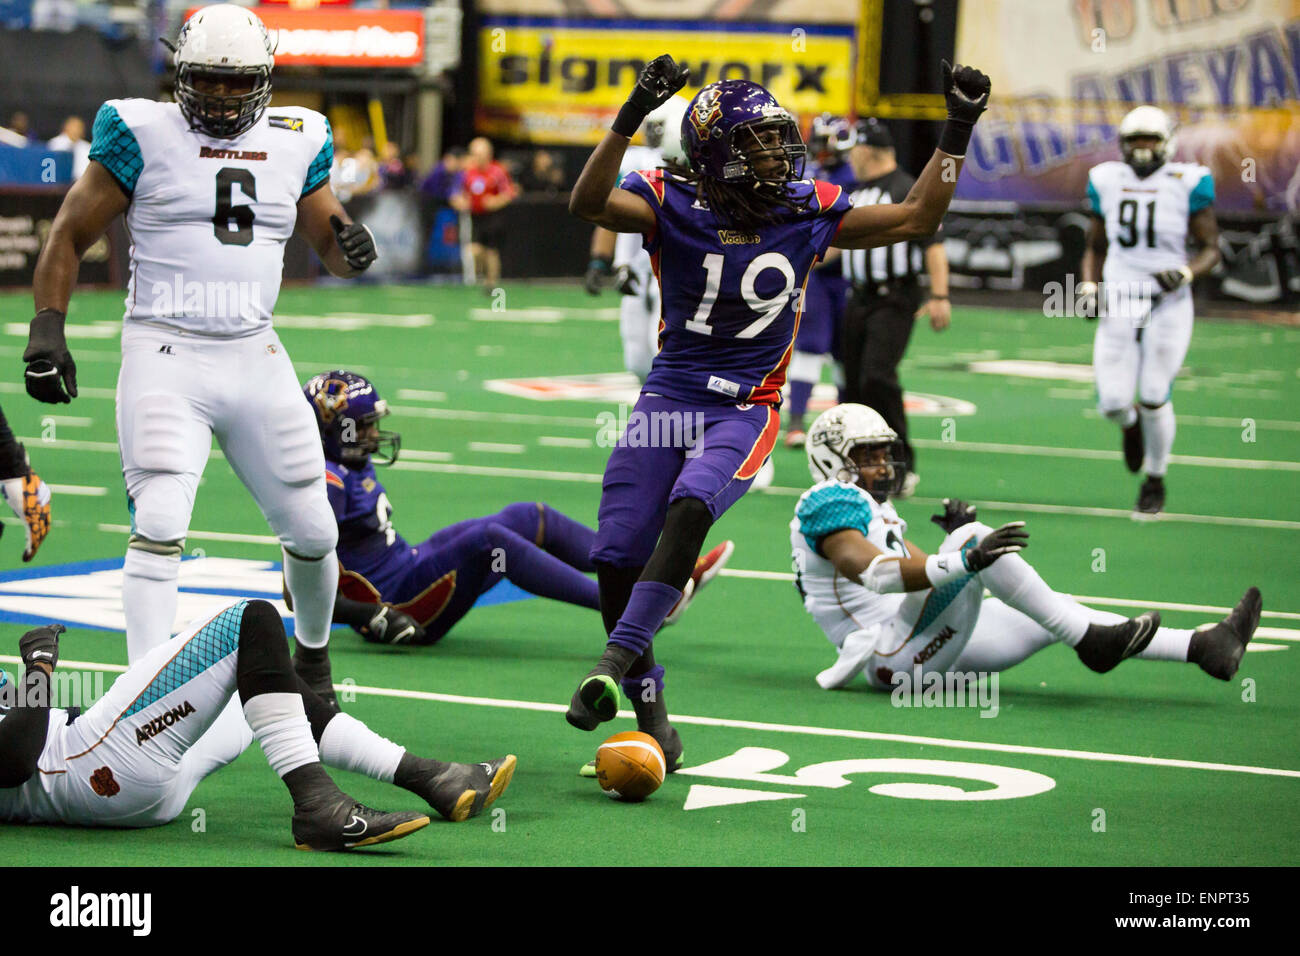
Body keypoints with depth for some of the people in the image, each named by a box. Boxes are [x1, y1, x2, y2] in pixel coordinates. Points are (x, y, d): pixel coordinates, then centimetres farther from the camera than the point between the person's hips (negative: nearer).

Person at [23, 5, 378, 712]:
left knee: (311, 530, 10)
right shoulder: (144, 135, -4)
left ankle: (312, 659, 36)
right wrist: (47, 327, -11)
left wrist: (351, 248, -7)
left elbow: (328, 243, 18)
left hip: (254, 357, 4)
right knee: (160, 523, -18)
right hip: (164, 356, -4)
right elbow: (70, 234, 0)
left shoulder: (295, 143, 8)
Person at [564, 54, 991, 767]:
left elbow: (916, 218, 5)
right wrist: (630, 118, -37)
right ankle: (647, 704, 14)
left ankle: (617, 659, -29)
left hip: (746, 409, -1)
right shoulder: (675, 205, -7)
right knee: (617, 555, -5)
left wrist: (958, 131, -2)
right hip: (668, 395, 1)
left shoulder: (808, 212, 0)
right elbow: (589, 203, -25)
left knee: (690, 506, -30)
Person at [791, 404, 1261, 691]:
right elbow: (875, 574, -25)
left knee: (1055, 614, 6)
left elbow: (929, 576, 23)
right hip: (898, 653, -10)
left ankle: (1202, 646, 3)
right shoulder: (829, 505, -8)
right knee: (973, 537, -24)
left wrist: (956, 534, 3)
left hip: (933, 649, 10)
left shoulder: (873, 510, 26)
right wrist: (964, 557, -35)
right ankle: (1088, 639, -22)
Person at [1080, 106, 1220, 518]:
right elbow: (1095, 248, 17)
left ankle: (1155, 481, 20)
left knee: (1154, 399, -5)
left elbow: (1211, 249, 0)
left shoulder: (1187, 184, -5)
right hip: (1118, 305, 3)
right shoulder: (1108, 183, 5)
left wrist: (1185, 273, -19)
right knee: (1113, 402, -6)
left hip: (1167, 306, -2)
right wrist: (1089, 287, 1)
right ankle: (1130, 423, 34)